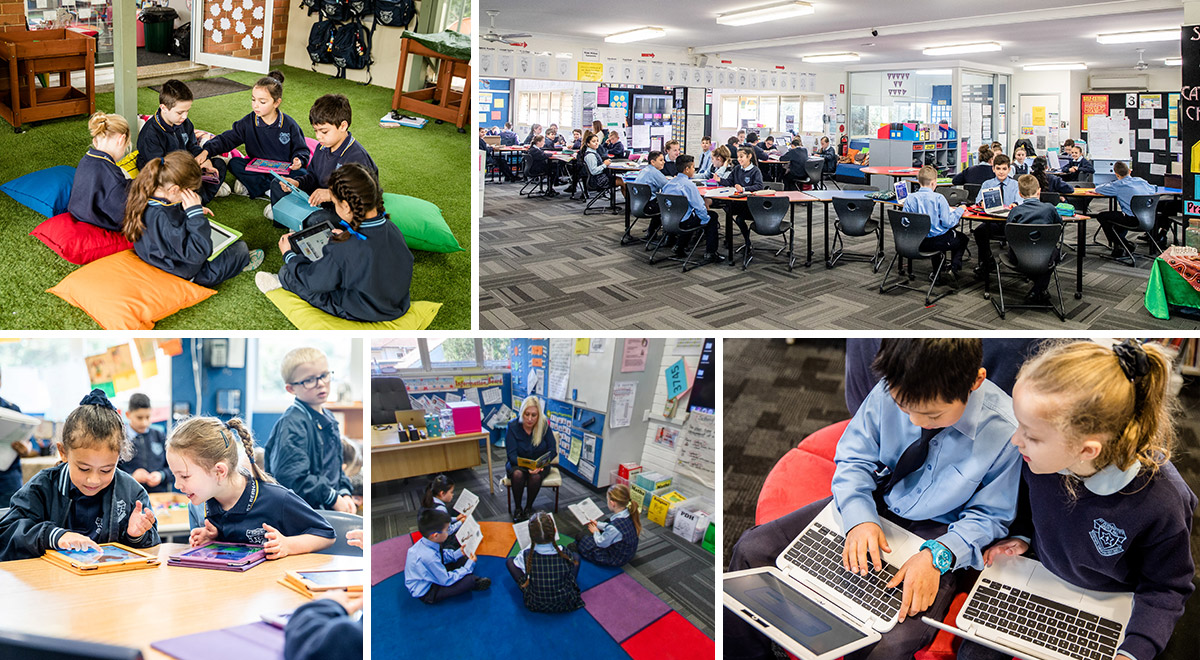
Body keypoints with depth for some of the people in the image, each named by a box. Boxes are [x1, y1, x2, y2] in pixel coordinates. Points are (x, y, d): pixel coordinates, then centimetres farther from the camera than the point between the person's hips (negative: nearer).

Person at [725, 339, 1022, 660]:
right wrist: (860, 518, -21)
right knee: (752, 550, -8)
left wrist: (938, 556, -26)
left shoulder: (1007, 432, -24)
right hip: (873, 504, 4)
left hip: (935, 533, -3)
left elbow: (989, 515, -9)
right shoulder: (891, 391, -19)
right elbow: (853, 459, -3)